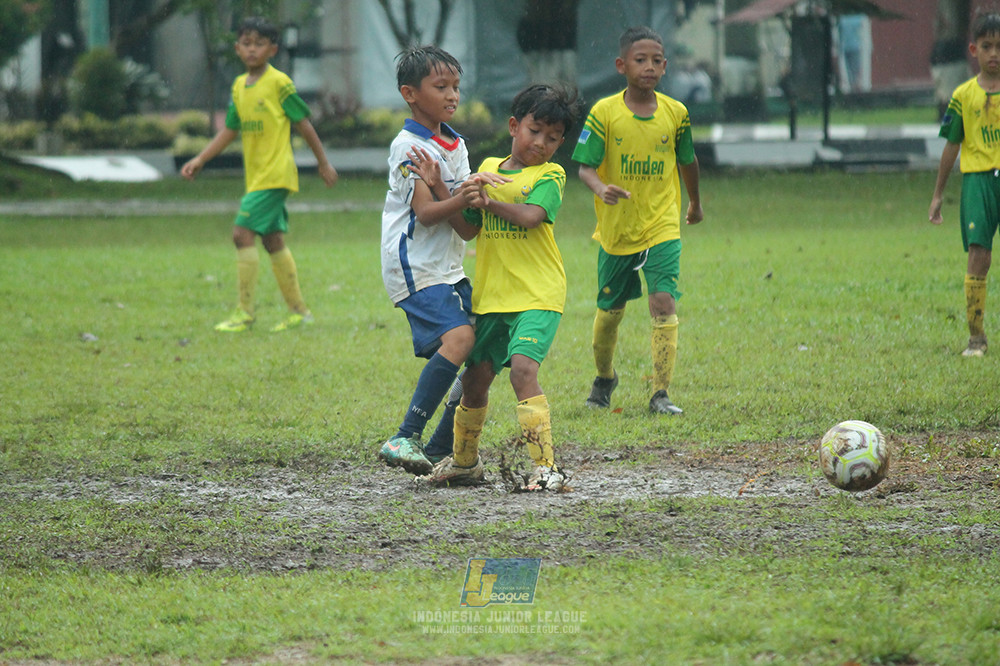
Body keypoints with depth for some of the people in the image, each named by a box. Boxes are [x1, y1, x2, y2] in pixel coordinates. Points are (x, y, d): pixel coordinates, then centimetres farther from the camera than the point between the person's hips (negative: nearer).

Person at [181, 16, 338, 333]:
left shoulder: (279, 83, -10)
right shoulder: (239, 86, 12)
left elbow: (303, 123, -4)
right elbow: (230, 130, 18)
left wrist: (323, 162, 2)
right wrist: (199, 160, 10)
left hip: (274, 173, -8)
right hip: (256, 174, 8)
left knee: (243, 233, -14)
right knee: (273, 240, 11)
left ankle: (245, 313, -10)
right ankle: (298, 310, 19)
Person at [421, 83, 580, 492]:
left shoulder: (550, 176, -2)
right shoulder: (488, 169, 14)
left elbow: (531, 216, -18)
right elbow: (468, 228, 15)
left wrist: (491, 202, -26)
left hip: (537, 294, -6)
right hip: (491, 296, 6)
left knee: (523, 368, -23)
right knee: (476, 378, 12)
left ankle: (545, 466, -23)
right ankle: (464, 462, 33)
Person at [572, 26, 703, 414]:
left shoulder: (675, 114, -3)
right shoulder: (604, 113, -10)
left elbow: (687, 161, 14)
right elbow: (585, 167, -12)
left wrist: (695, 203, 28)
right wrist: (601, 189, -34)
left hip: (662, 226, 0)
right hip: (616, 230, 0)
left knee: (664, 302, -17)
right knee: (609, 310, 14)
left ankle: (661, 394, -14)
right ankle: (604, 377, 42)